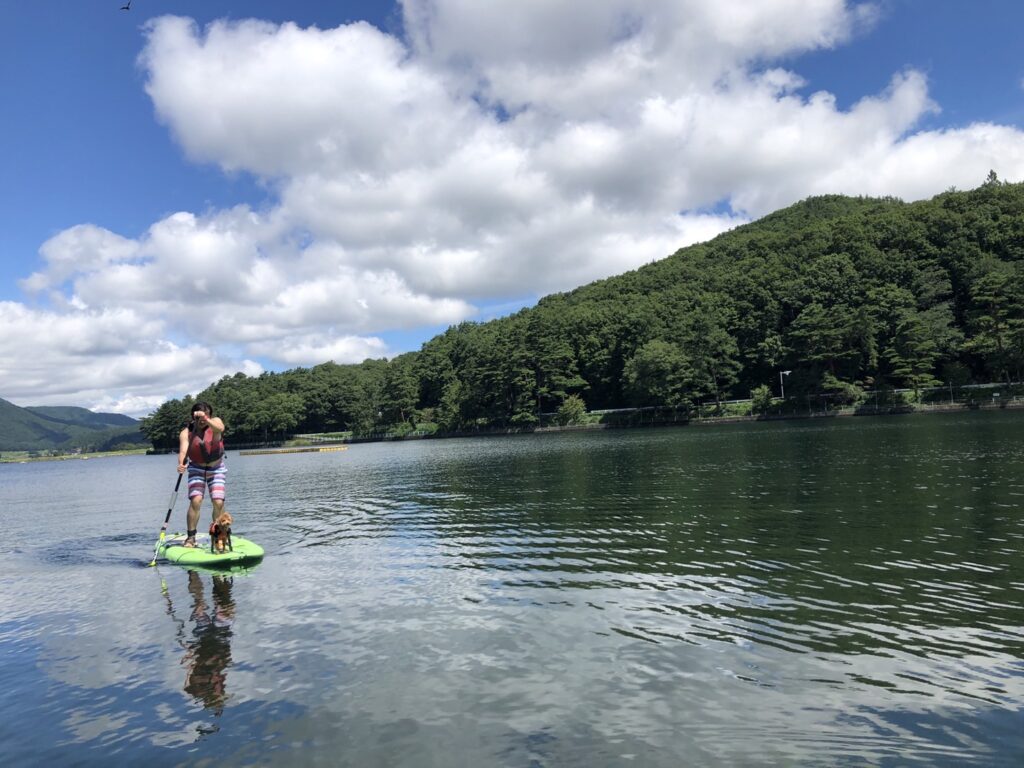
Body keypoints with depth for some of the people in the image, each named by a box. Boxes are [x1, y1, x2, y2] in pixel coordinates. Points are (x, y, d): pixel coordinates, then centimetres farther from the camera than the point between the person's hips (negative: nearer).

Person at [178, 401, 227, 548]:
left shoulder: (215, 422, -11)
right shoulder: (186, 432, -12)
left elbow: (220, 428, -35)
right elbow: (183, 450, -26)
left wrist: (206, 419, -50)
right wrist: (181, 463, -46)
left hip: (217, 469, 0)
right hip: (197, 469, 0)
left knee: (218, 502, -11)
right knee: (196, 500, -17)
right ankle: (190, 537, -8)